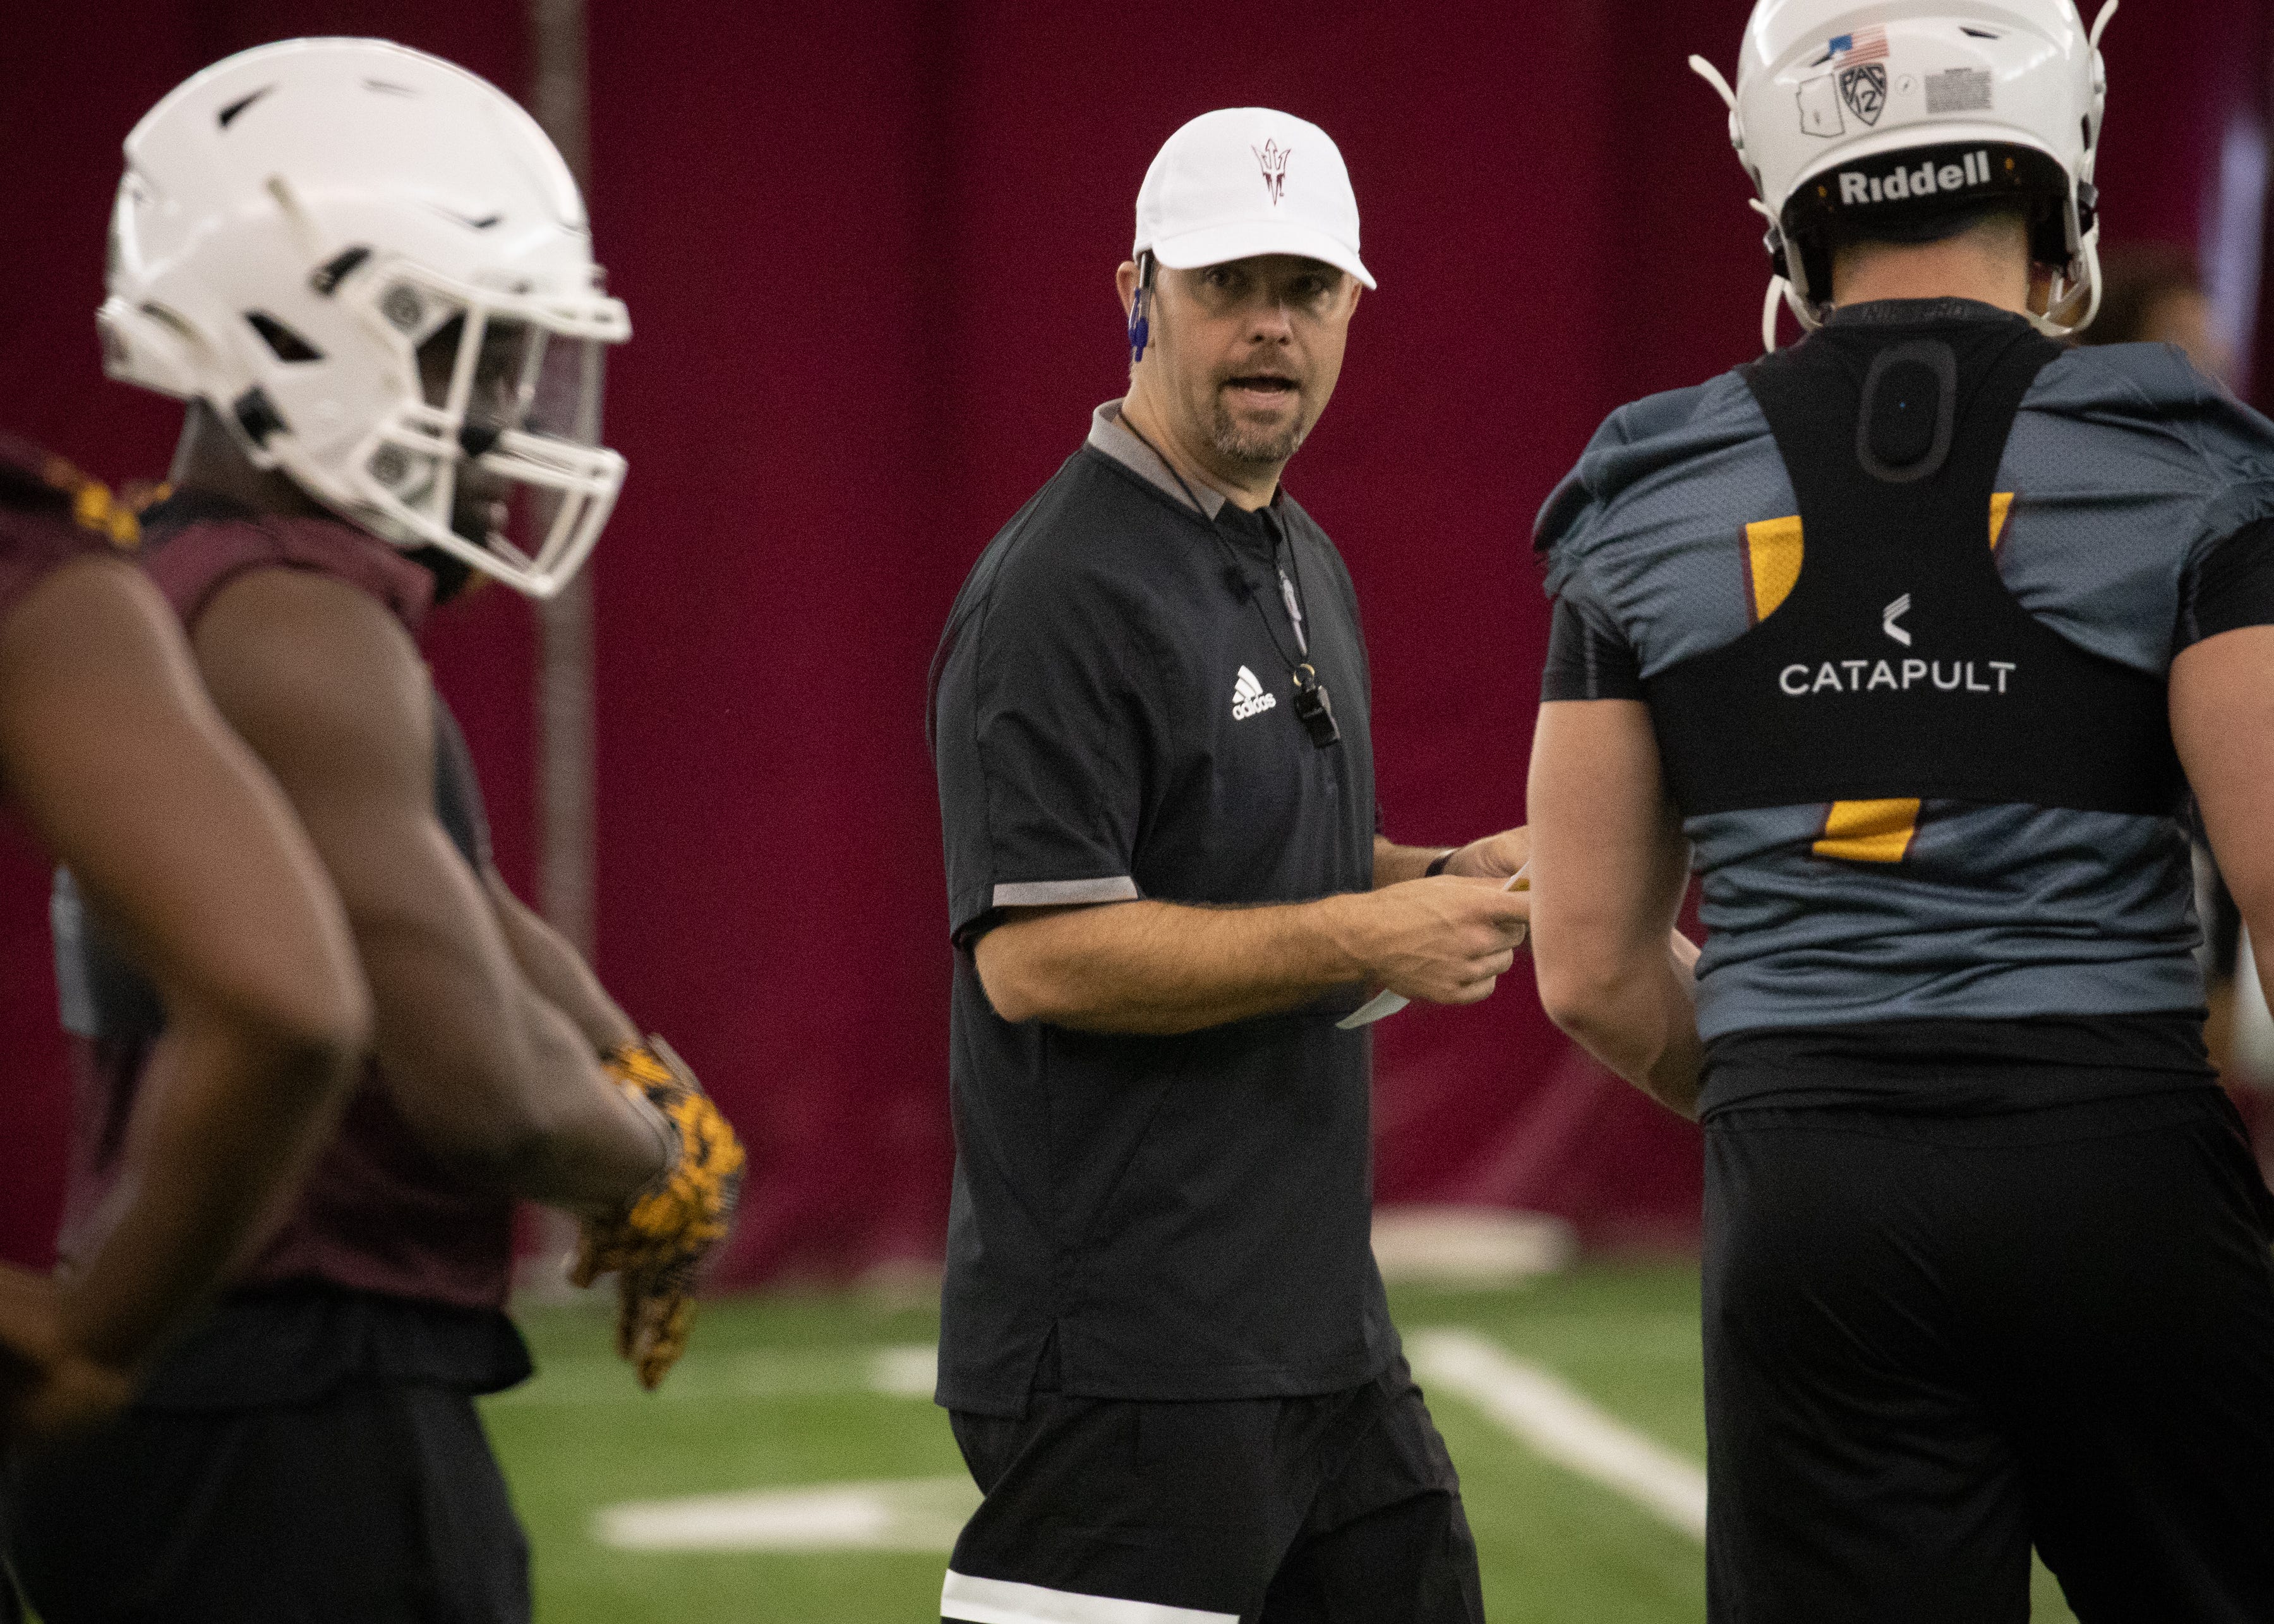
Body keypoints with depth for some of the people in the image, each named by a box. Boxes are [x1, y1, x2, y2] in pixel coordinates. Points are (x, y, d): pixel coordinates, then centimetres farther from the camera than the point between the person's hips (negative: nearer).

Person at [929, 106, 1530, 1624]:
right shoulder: (1063, 590, -14)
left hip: (1320, 1326, 9)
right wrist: (1367, 938, -19)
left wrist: (1441, 882, 8)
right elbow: (1034, 955, -20)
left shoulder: (1305, 566, 17)